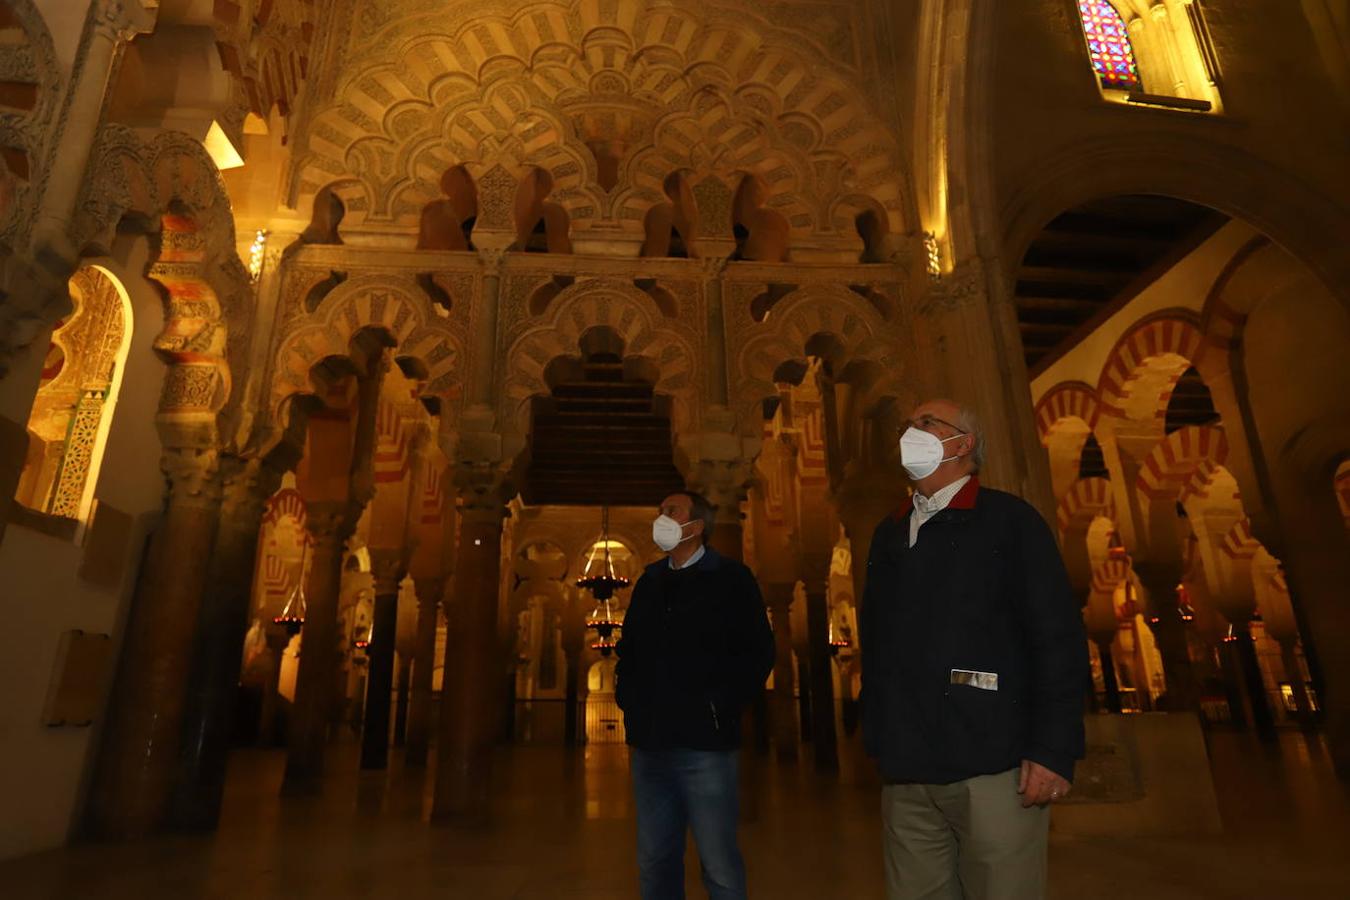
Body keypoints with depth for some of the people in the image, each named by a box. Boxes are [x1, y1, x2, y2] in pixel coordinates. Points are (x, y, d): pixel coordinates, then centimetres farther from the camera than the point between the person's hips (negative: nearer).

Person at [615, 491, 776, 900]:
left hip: (704, 744, -5)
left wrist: (721, 707, -12)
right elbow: (628, 647, 23)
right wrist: (627, 698, 10)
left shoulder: (731, 579, -2)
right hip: (649, 744, 6)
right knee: (654, 863, 15)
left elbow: (758, 652, -7)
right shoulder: (649, 582, 14)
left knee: (720, 867, 3)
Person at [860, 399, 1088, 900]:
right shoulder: (889, 534, 13)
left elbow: (1059, 638, -8)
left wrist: (1054, 750, -14)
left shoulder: (1009, 521, -3)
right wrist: (877, 738, 13)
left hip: (993, 767, -5)